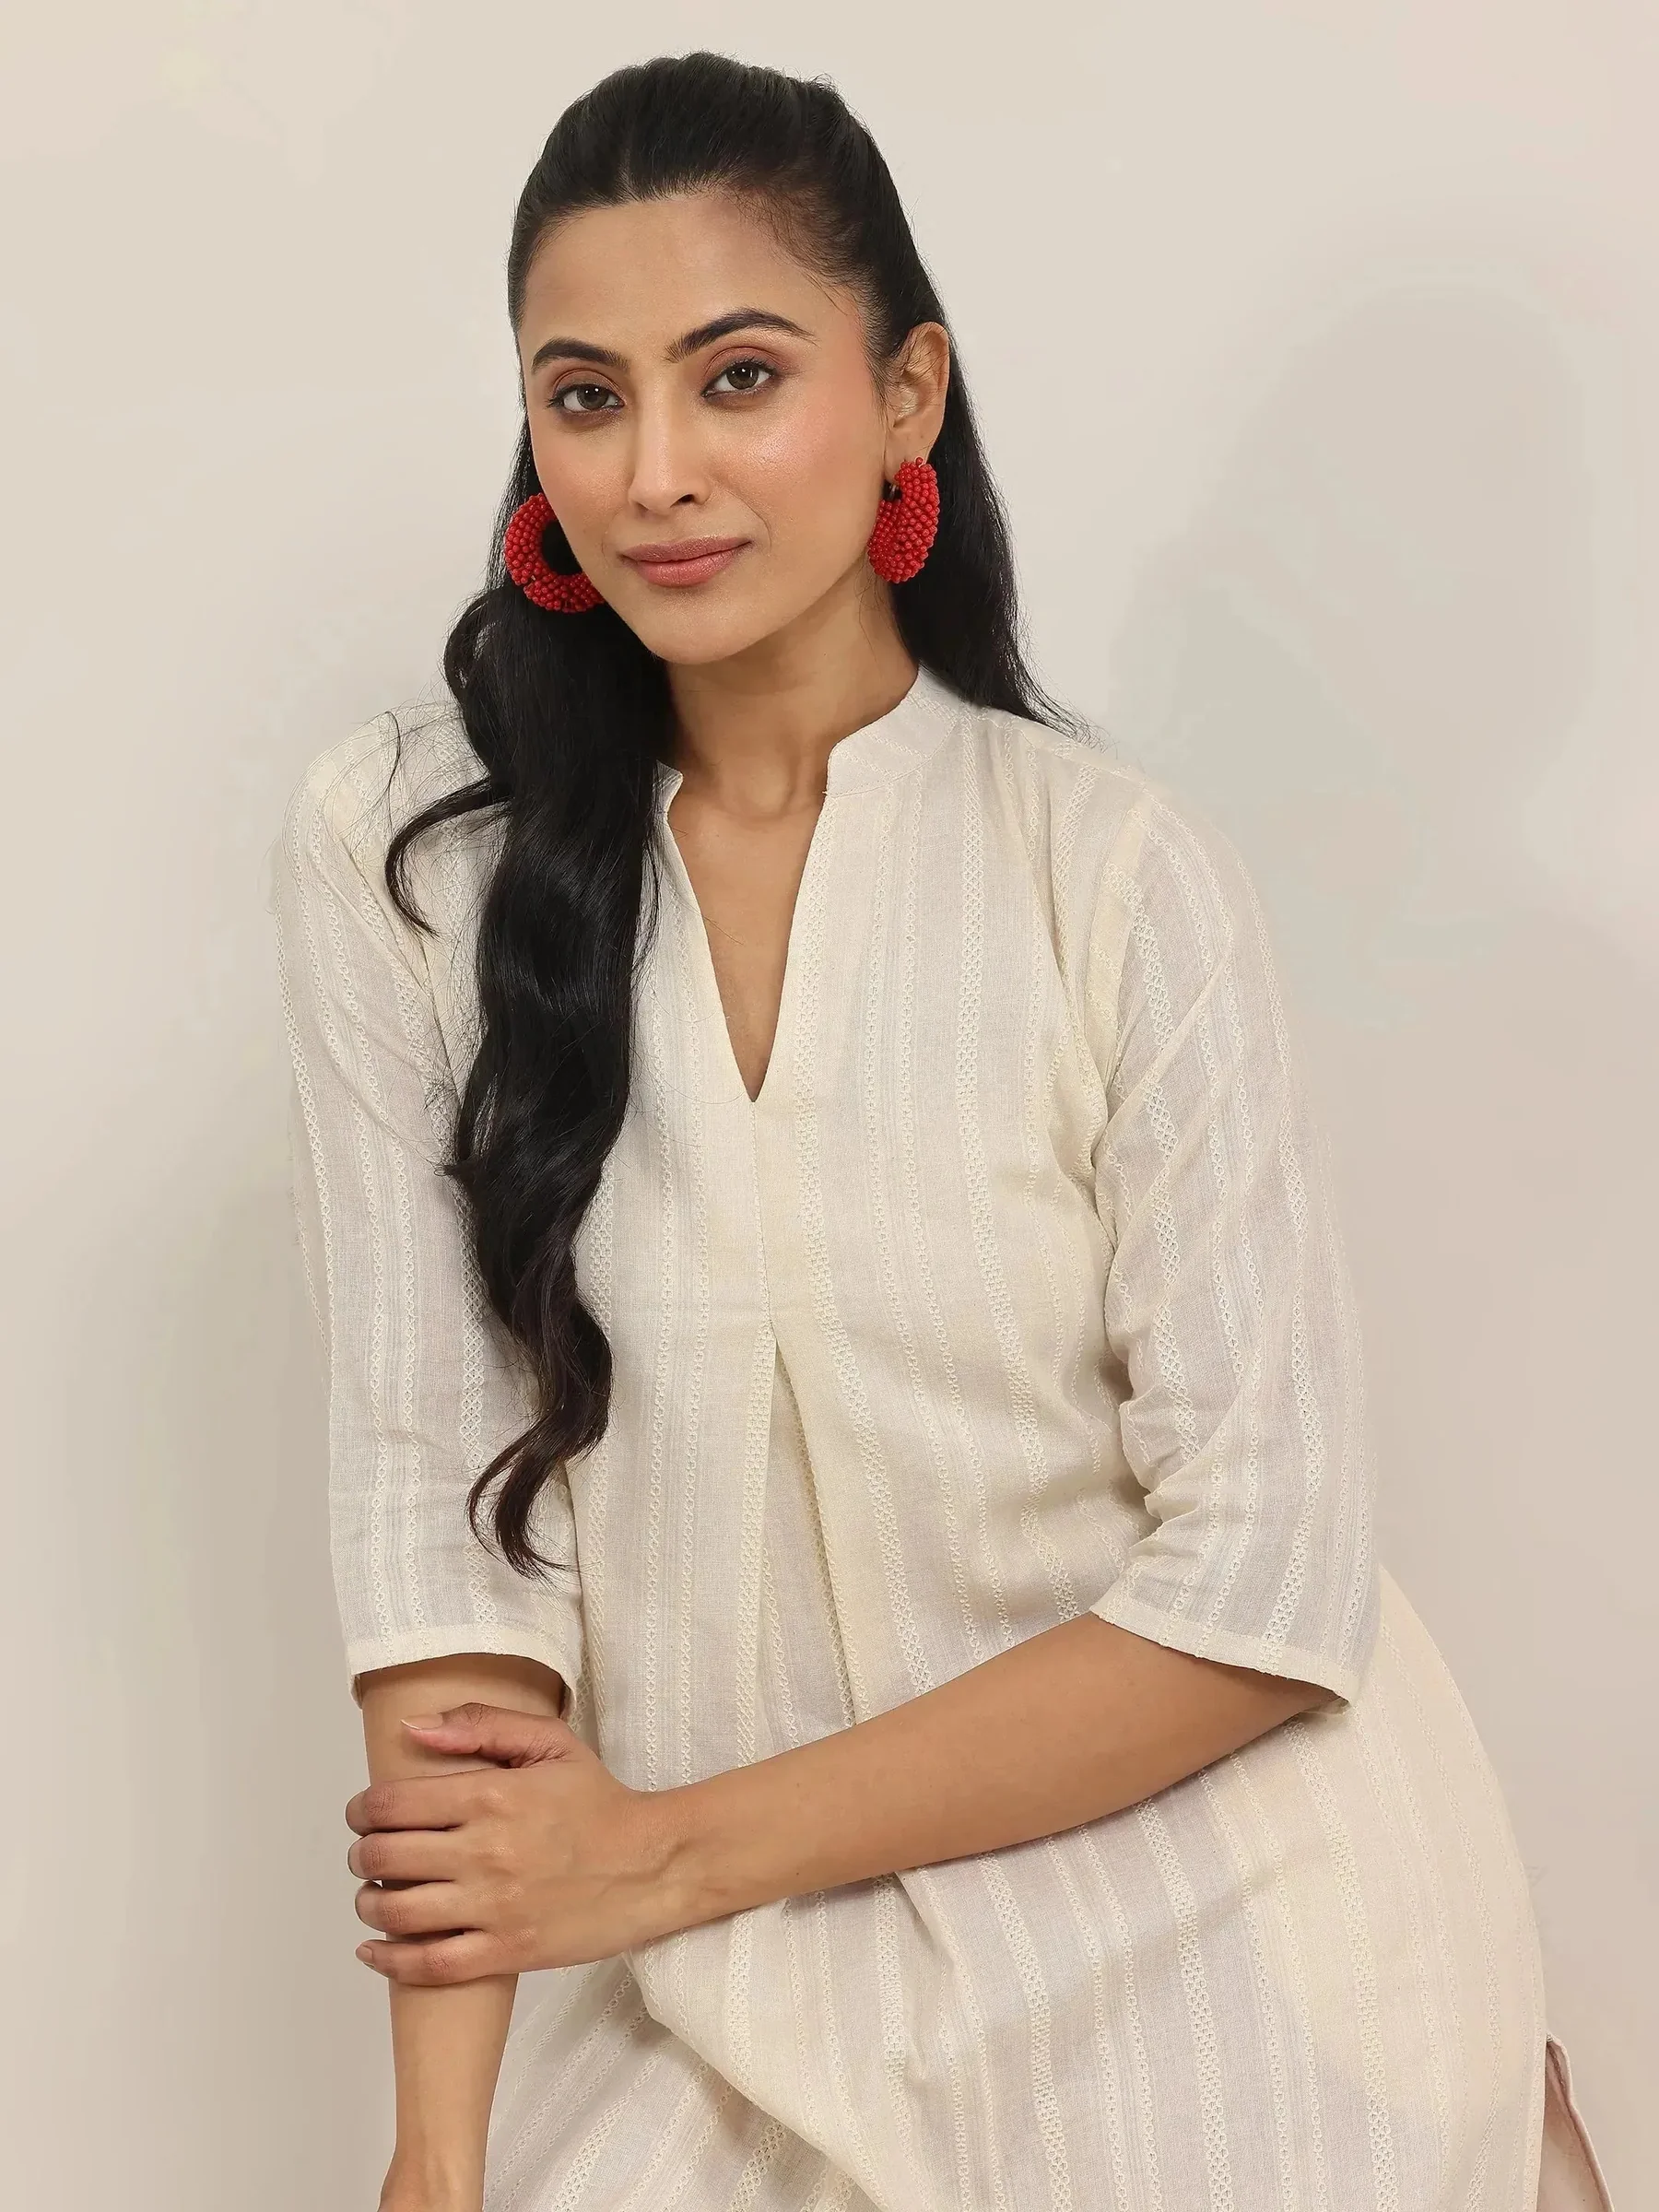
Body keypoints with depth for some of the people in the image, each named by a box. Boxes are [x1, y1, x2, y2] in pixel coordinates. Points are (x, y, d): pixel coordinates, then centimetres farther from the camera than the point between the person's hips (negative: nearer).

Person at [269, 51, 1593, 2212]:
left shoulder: (1118, 871, -11)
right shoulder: (397, 852, -5)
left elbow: (1264, 1584, -12)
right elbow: (435, 1480, -9)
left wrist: (666, 1849, -13)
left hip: (1200, 1958, -1)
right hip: (727, 2002, 2)